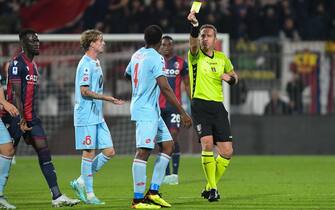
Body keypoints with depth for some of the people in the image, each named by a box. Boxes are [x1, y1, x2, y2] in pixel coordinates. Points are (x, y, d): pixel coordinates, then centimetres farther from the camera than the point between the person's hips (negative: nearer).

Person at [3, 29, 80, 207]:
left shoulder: (33, 64, 17)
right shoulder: (17, 63, -12)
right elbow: (16, 94, -19)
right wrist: (21, 119, -24)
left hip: (31, 117, 9)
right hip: (16, 117, -9)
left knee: (44, 153, 1)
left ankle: (57, 196, -2)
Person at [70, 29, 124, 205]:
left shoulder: (96, 63, 16)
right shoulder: (86, 64, -13)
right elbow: (84, 91, -19)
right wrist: (106, 98, -20)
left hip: (97, 116, 9)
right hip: (86, 116, -9)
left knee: (109, 151, 5)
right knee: (89, 153, -4)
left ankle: (81, 182, 13)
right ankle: (89, 193, 3)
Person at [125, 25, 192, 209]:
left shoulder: (137, 55, 11)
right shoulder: (156, 58, -15)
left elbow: (127, 74, 31)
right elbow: (165, 88, -20)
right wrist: (182, 113, -19)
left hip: (152, 111, 10)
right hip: (146, 111, -10)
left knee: (167, 145, 11)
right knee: (143, 152, -11)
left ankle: (153, 192, 9)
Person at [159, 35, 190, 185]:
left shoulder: (181, 63, 5)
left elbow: (187, 85, 10)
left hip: (174, 105, -2)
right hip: (158, 106, 2)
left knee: (173, 137, -13)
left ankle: (175, 172, -13)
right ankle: (166, 174, 10)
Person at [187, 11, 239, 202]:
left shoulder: (222, 58, 13)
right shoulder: (196, 55, -1)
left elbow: (235, 78, 24)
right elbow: (193, 42, -23)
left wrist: (229, 77, -1)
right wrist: (194, 24, -44)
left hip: (218, 106, 4)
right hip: (200, 105, -4)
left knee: (227, 152, -1)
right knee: (207, 143, -21)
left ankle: (210, 187, 19)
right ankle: (212, 188, -11)